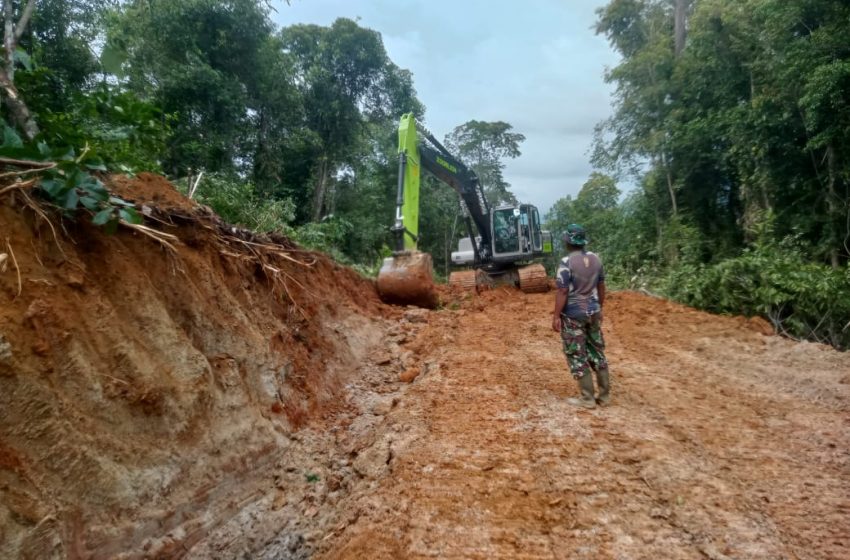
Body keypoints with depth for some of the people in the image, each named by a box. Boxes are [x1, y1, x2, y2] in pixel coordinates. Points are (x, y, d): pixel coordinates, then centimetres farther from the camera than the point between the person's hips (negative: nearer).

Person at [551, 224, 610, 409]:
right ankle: (605, 394, 22)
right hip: (593, 312, 6)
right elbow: (601, 287, 10)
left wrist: (556, 316, -12)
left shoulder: (566, 262, -17)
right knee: (597, 351, 15)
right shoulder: (595, 259, 3)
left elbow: (563, 292, -18)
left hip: (573, 315, -6)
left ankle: (587, 398, 8)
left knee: (577, 355, 3)